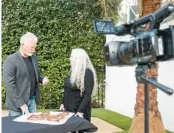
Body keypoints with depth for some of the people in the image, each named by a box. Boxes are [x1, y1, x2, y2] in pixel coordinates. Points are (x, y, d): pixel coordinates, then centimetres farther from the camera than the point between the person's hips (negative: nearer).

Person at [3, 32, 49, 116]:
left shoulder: (34, 58, 8)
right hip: (17, 103, -6)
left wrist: (42, 79, -2)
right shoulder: (10, 60, -13)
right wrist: (20, 103, -19)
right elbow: (9, 84, -17)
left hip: (32, 101, 6)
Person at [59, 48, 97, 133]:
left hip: (79, 110, -7)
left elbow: (88, 94, -21)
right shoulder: (74, 71, 8)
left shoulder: (87, 73, -16)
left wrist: (80, 110, -25)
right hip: (69, 108, 7)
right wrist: (63, 103, 11)